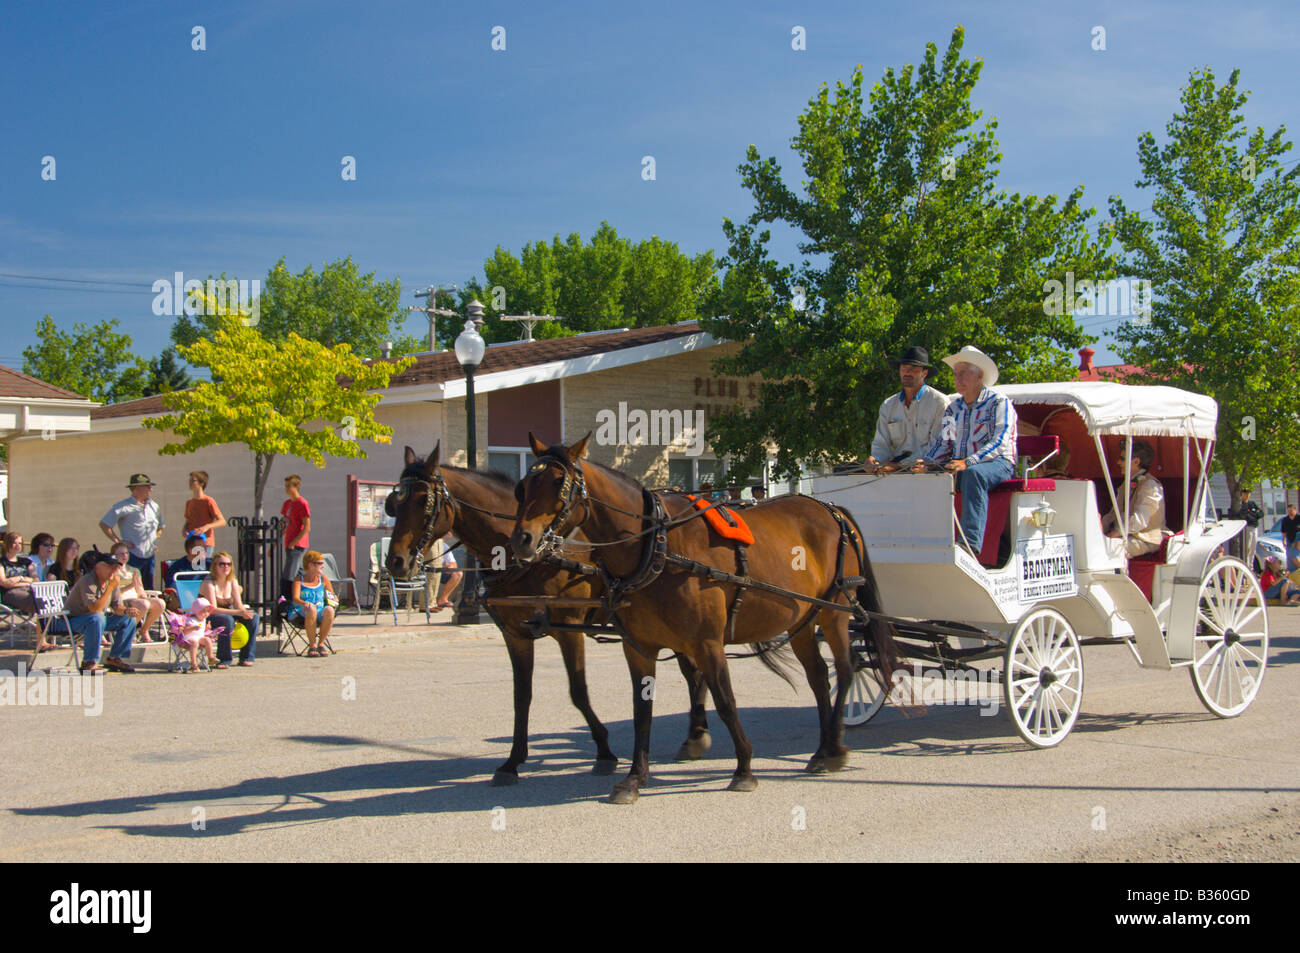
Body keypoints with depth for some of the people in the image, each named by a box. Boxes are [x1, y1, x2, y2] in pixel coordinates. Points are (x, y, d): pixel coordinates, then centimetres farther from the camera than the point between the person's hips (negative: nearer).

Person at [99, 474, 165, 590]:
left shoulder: (154, 506, 14)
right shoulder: (123, 506, -5)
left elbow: (161, 526, 30)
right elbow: (103, 524, -6)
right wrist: (118, 542, -11)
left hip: (150, 555, 6)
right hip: (132, 555, -6)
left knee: (149, 588, 8)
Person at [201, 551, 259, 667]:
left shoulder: (232, 582, 4)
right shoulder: (209, 583, -18)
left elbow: (238, 605, -2)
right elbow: (212, 609, -25)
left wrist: (244, 612, -27)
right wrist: (237, 612, -33)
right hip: (207, 619, -7)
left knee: (253, 617, -10)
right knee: (227, 620, -36)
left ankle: (247, 657, -7)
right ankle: (224, 660, -26)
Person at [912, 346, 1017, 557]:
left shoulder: (999, 403, -1)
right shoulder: (954, 407, 19)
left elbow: (1000, 443, -14)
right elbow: (943, 443, 16)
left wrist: (967, 463, -29)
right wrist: (926, 463, -7)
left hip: (998, 464, -6)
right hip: (960, 465, 6)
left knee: (973, 474, -39)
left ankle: (970, 542, -47)